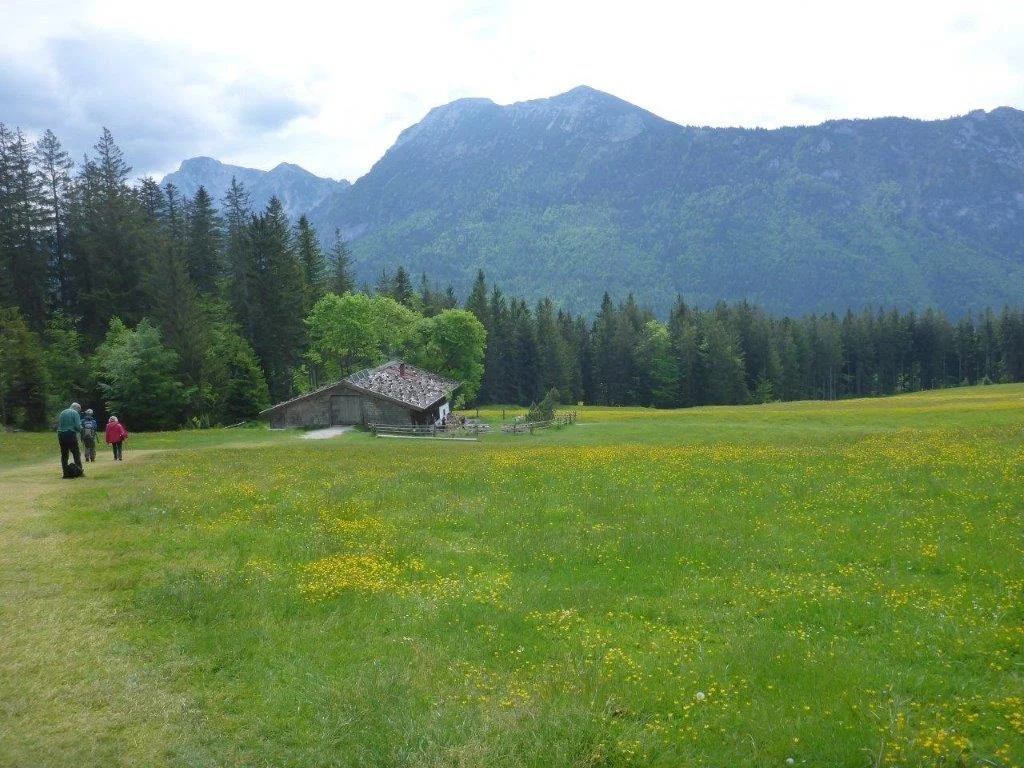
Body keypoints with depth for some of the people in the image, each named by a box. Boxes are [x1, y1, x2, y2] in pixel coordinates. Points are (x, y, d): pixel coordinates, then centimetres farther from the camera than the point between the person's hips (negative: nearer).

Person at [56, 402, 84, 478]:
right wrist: (80, 430, 9)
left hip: (61, 435, 5)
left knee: (64, 455, 7)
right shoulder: (75, 413, -3)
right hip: (71, 434, -5)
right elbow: (78, 426, -11)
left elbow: (58, 425, 15)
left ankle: (66, 474, 6)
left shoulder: (62, 412, 15)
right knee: (76, 453, 3)